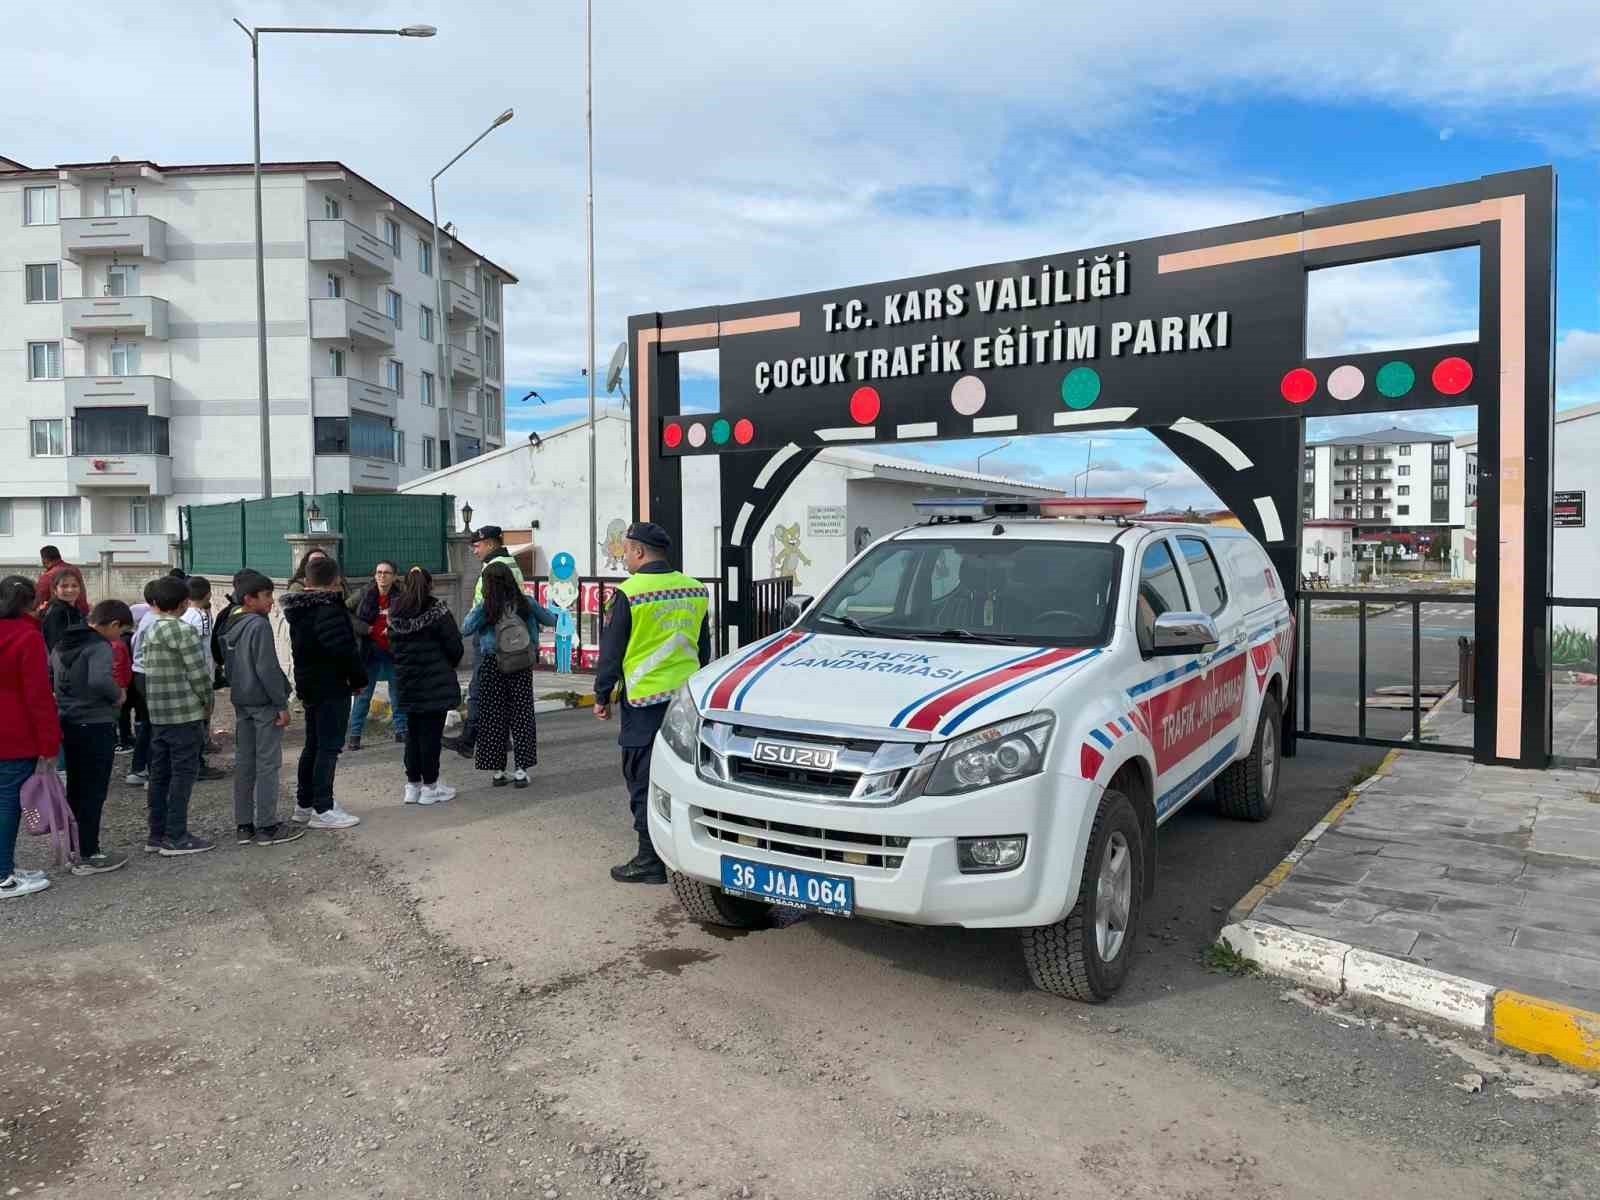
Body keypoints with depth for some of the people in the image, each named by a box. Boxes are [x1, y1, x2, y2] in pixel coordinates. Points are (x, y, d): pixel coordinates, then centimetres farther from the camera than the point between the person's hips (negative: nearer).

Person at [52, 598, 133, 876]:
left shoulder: (62, 645, 10)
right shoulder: (101, 647, -18)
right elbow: (100, 680, -34)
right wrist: (117, 695, -16)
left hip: (68, 724, 9)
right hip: (96, 726, -9)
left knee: (75, 790, 18)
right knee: (93, 793, 0)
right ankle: (88, 857, 5)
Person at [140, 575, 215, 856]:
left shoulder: (150, 630, 11)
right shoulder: (183, 630, -12)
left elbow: (148, 668, 14)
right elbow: (198, 672, -16)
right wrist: (209, 701, -1)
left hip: (157, 713, 8)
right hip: (185, 712, -8)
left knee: (160, 773, 12)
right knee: (183, 772, -2)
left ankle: (157, 835, 19)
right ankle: (176, 838, 0)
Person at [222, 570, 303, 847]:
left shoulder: (230, 627, 11)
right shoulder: (259, 626, -16)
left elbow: (228, 665, 17)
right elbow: (267, 669, -19)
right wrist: (282, 704, -15)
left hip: (241, 703, 8)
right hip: (264, 703, -8)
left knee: (244, 763, 11)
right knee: (268, 764, -2)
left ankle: (243, 826, 16)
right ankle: (267, 826, 2)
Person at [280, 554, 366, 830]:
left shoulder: (299, 609, 10)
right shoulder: (329, 609, -18)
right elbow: (345, 649, -23)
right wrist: (359, 679, -11)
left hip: (308, 685, 9)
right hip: (332, 687, -9)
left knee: (313, 744, 17)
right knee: (329, 747, -4)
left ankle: (304, 804, 25)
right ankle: (322, 810, -2)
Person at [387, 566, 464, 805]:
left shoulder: (395, 614, 2)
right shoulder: (436, 611, -12)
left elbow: (393, 646, 6)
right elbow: (455, 646, -11)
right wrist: (450, 665, 9)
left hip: (407, 682, 5)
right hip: (436, 683, -5)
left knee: (413, 733, 14)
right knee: (431, 732, 1)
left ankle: (413, 785, 20)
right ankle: (430, 786, 7)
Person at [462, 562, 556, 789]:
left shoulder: (485, 607, -9)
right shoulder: (525, 603, -3)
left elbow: (465, 629, -3)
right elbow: (551, 620, 9)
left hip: (492, 665, -1)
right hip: (522, 666, 1)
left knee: (493, 719, 8)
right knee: (522, 715, 8)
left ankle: (497, 771, 11)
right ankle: (521, 770, 7)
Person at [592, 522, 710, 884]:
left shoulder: (628, 593, -11)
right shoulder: (695, 590, 8)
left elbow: (611, 651, -6)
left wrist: (602, 695, 4)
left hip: (644, 699, -6)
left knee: (643, 780, 1)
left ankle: (651, 860, 4)